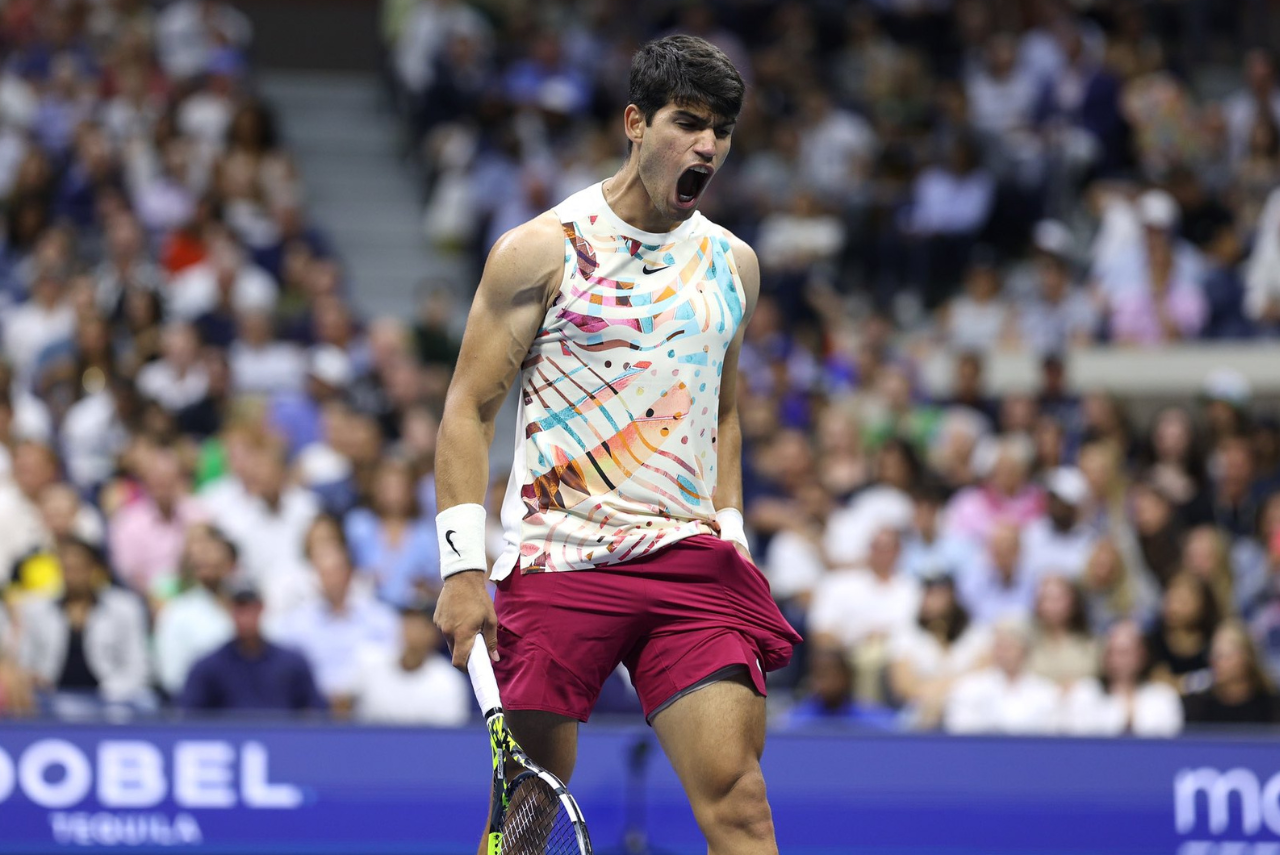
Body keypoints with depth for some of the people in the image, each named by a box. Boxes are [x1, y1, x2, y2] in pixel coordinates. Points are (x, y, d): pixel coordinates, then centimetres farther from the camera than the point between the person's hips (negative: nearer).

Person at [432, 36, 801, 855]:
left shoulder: (735, 264, 13)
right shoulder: (543, 250, -1)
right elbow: (468, 409, -1)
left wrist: (730, 529, 15)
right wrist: (462, 565, -9)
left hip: (689, 561, 3)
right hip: (558, 564, -3)